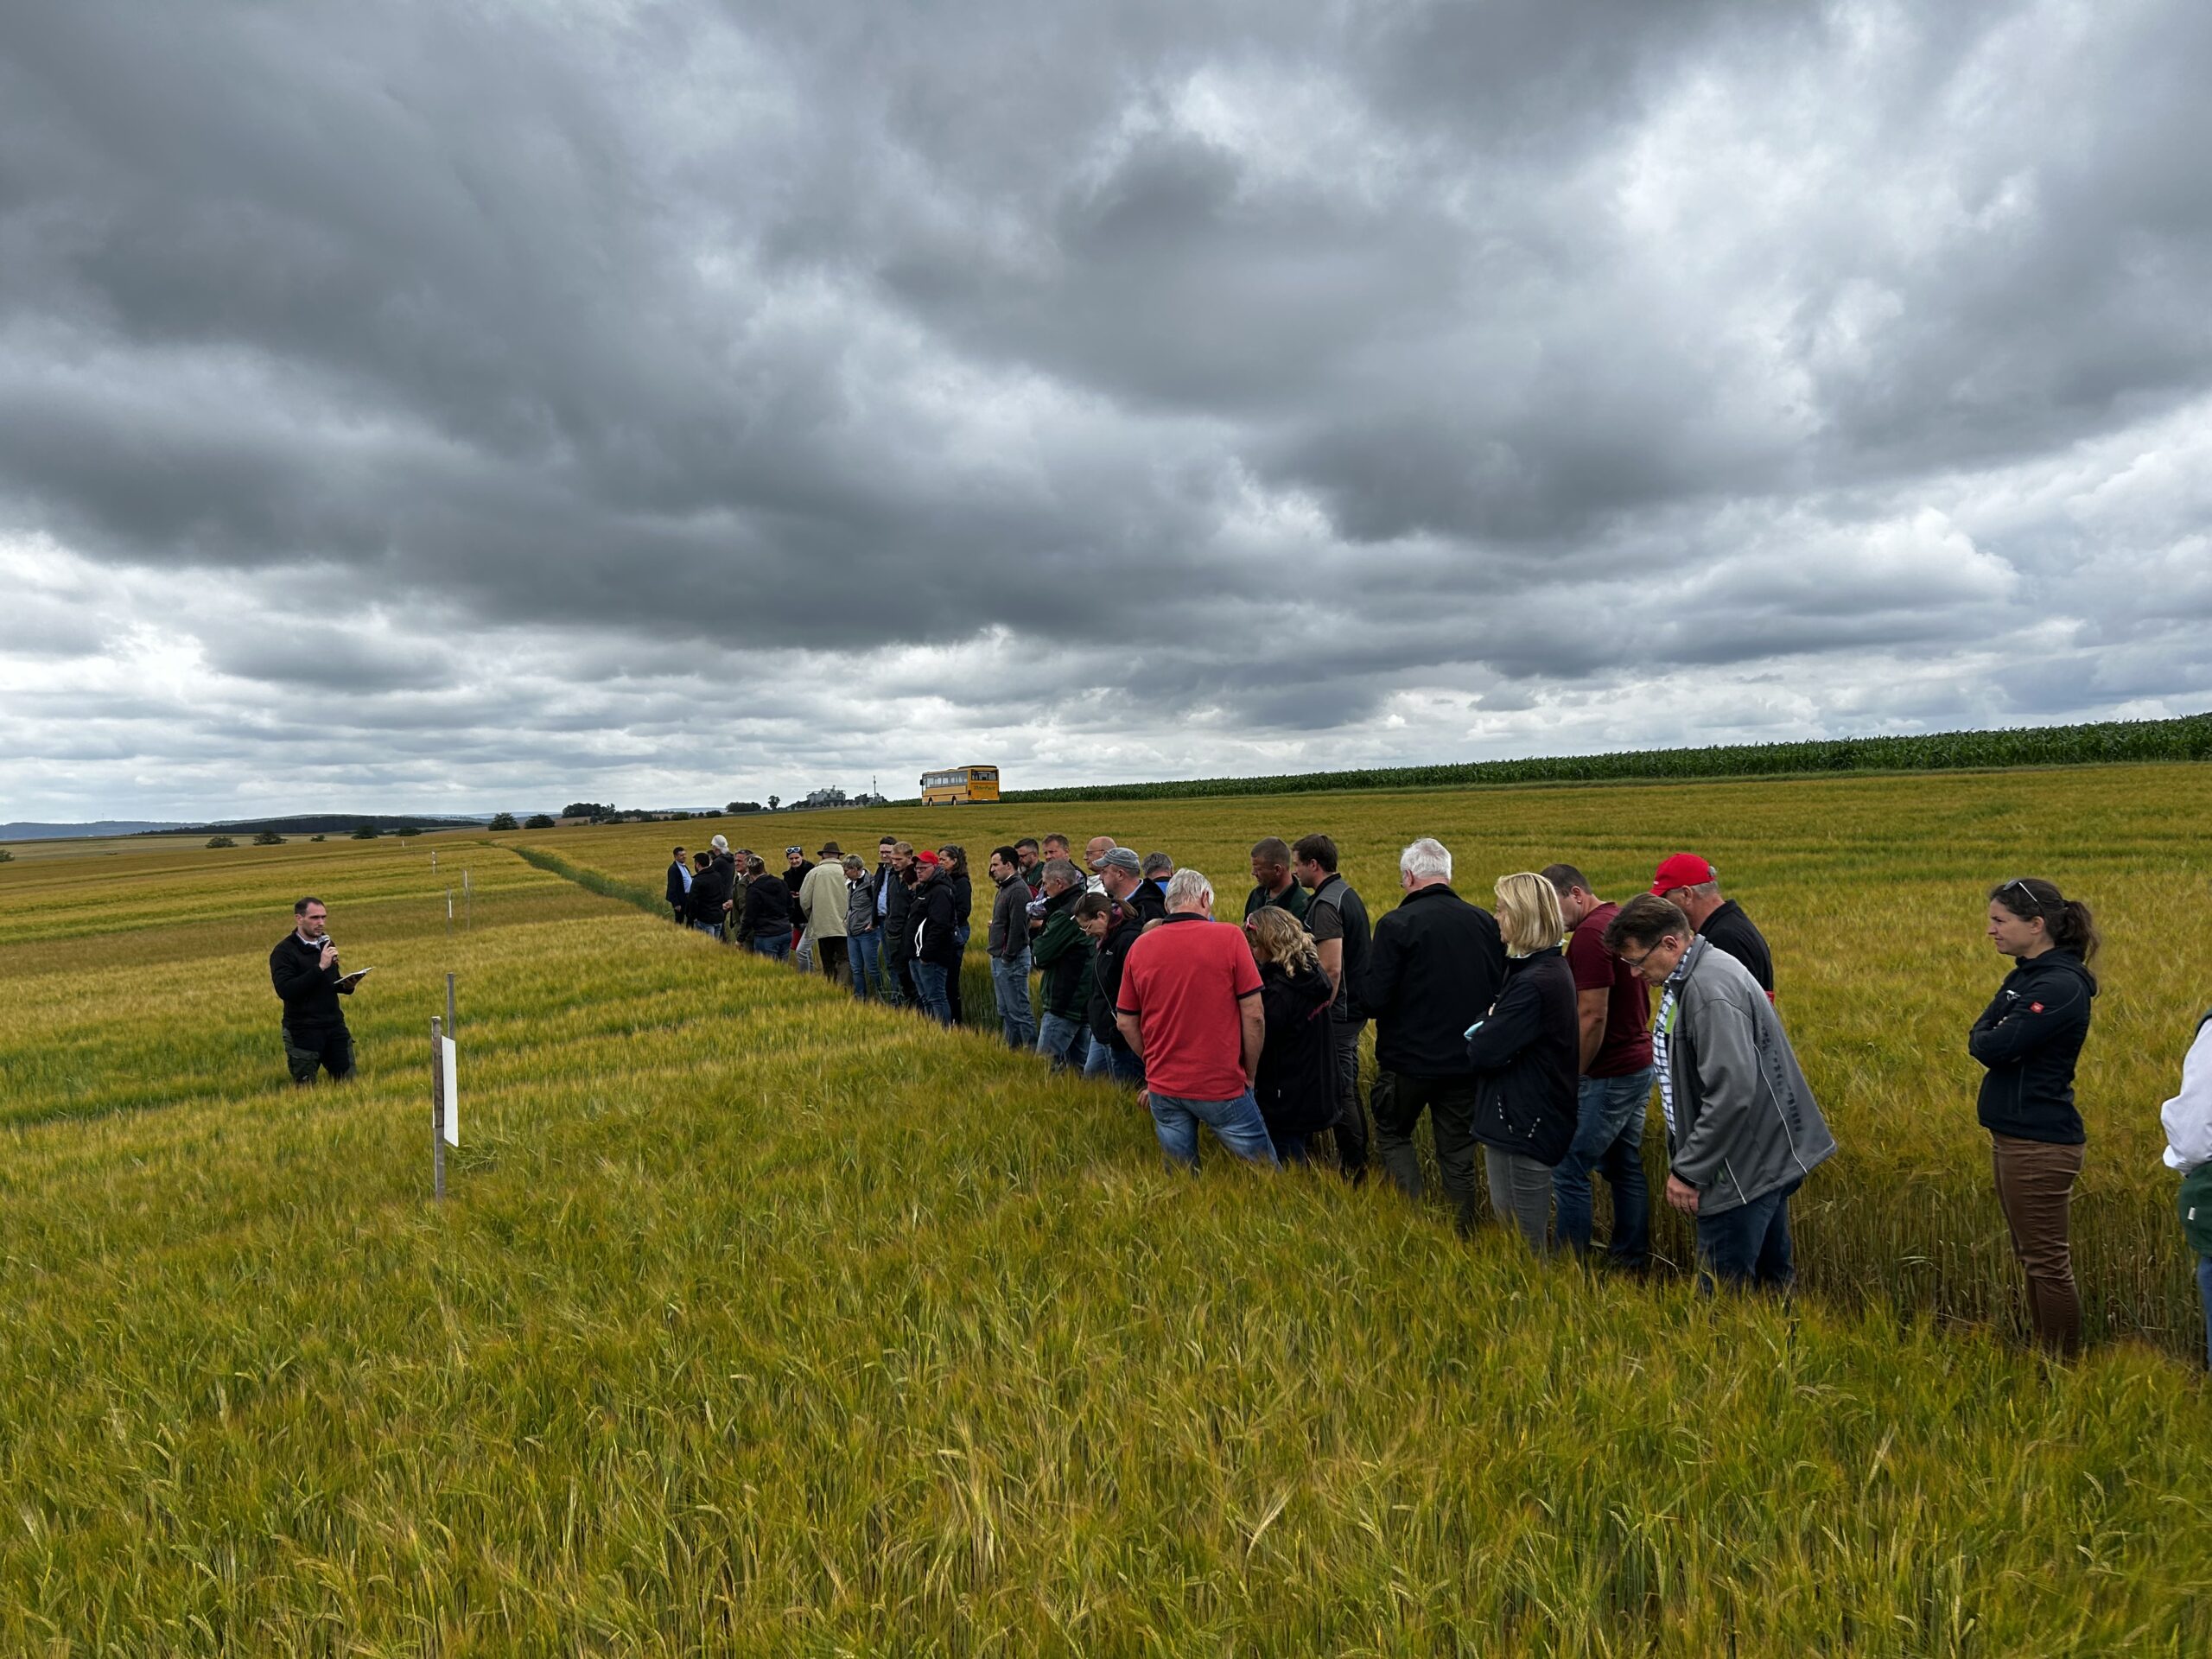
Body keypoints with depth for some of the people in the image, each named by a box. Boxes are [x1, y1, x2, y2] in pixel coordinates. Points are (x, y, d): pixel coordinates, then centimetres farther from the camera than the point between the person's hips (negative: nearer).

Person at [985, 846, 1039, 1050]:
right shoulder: (1005, 888, 14)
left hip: (1011, 960, -11)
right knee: (1006, 1011, 16)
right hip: (999, 959, 11)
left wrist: (1008, 957, -20)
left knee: (1020, 1010, -6)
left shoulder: (1018, 890, -17)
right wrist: (994, 952, 13)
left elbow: (1018, 928, -22)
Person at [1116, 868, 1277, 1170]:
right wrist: (1249, 1075, 4)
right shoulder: (1229, 938, -9)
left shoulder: (1139, 947, 1)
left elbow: (1126, 1023, 7)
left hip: (1163, 1088, 4)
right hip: (1222, 1087, -4)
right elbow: (1253, 1016, -8)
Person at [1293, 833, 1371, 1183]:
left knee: (1340, 1091, 0)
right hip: (1354, 1006, 10)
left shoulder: (1325, 905, -20)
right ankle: (1359, 1158, 29)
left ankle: (1352, 1169, 9)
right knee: (1348, 1086, 19)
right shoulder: (1347, 893, 11)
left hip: (1338, 1010, -10)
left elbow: (1330, 969, -27)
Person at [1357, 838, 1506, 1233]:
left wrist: (1357, 982, 2)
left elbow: (1373, 1001, -19)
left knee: (1392, 1134, 19)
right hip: (1466, 1062, 4)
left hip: (1408, 1061, -4)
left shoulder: (1396, 924, -17)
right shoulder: (1486, 922, -2)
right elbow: (1503, 992, 7)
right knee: (1458, 1153, 17)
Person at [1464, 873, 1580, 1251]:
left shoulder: (1534, 983, -24)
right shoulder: (1552, 968, 9)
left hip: (1521, 1130, -10)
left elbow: (1483, 1053, -23)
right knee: (1531, 1238, 22)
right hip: (1537, 1120, 10)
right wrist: (1489, 1027, -7)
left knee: (1522, 1248, 4)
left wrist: (1482, 1025, -4)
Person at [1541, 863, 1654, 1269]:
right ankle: (1632, 1259, 26)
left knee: (1568, 1170, -1)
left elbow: (1593, 1016, -23)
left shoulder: (1590, 933, -20)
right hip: (1638, 1065, 10)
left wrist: (1574, 1078, -14)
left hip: (1607, 1075, -10)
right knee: (1626, 1167, 17)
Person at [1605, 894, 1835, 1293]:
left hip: (1746, 1168, -11)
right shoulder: (1690, 978, 9)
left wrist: (1688, 1171, -21)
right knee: (1770, 1278, 21)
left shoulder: (1710, 991, -24)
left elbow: (1732, 1093, -29)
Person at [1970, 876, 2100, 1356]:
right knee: (2030, 1257, 17)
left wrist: (1987, 1038, -2)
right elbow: (1978, 1038, 9)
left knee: (2047, 1262, 1)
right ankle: (2043, 1354, 28)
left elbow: (1993, 1047, -23)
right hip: (2015, 1135, 10)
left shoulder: (2061, 985, -18)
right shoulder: (2024, 977, 11)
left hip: (2039, 1142, -10)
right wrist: (1992, 1038, -12)